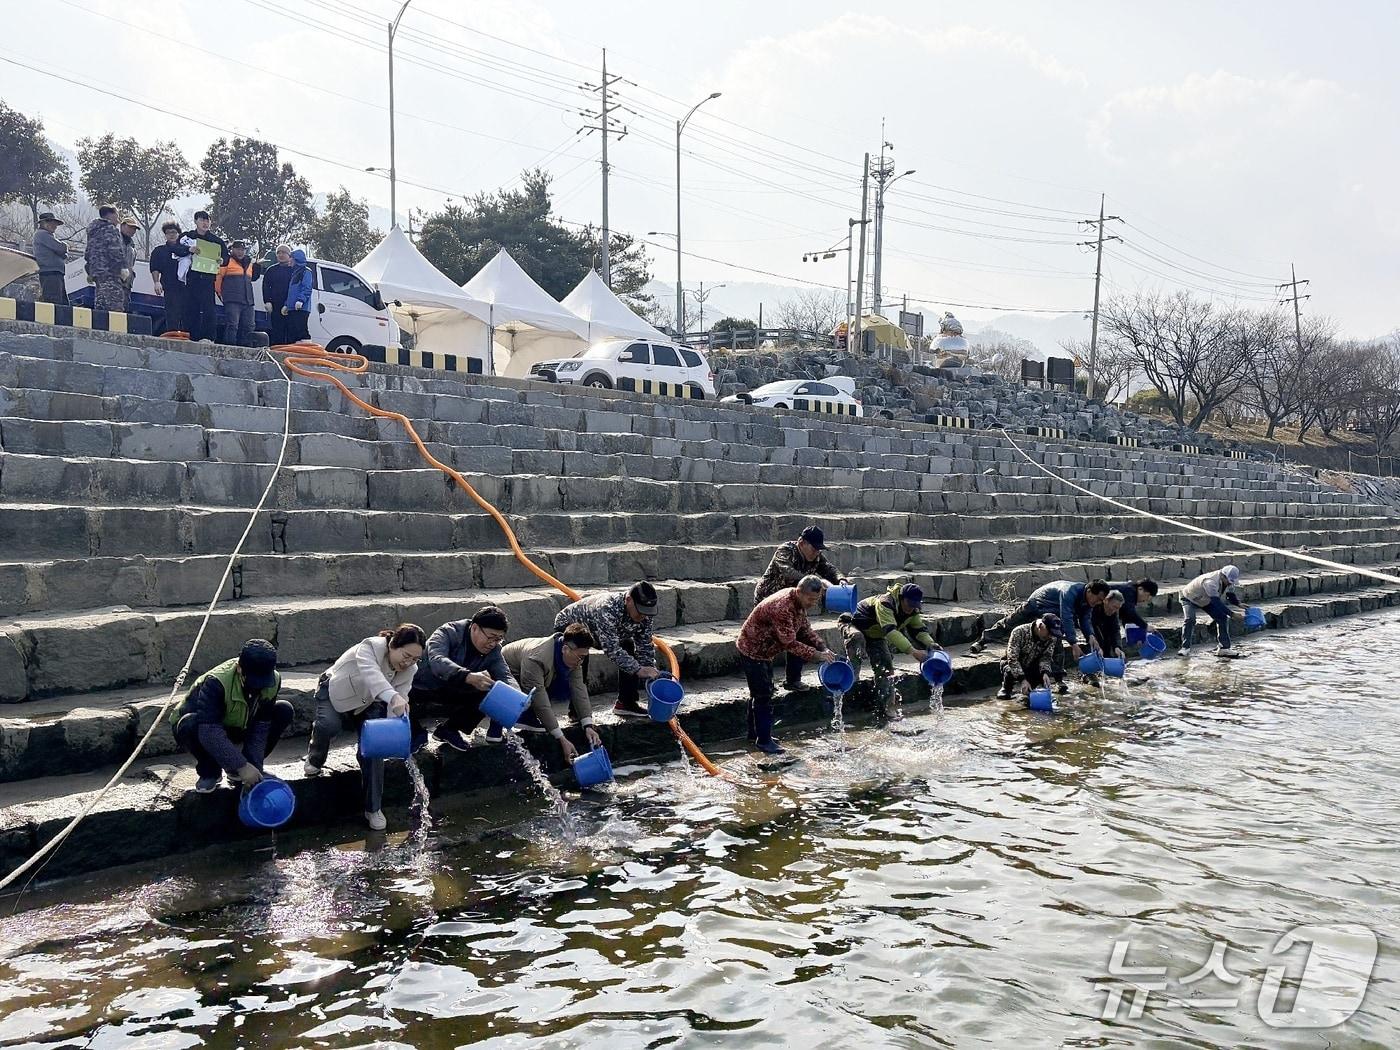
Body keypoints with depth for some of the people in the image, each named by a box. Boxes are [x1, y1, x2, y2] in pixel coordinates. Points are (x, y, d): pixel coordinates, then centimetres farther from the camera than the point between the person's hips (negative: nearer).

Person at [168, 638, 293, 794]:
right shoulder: (216, 683, -37)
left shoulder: (273, 681, -22)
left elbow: (261, 728, -19)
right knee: (190, 725, -40)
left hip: (236, 728, 5)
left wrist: (254, 766, -29)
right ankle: (209, 772, -10)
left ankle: (234, 768, -3)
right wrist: (242, 766, -44)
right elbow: (210, 733, -43)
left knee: (284, 711, -14)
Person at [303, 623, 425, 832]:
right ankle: (314, 760, 1)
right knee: (329, 724, -34)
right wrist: (393, 697, -76)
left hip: (367, 702, 4)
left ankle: (373, 808, -5)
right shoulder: (370, 647, -36)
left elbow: (396, 710, -22)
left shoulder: (409, 670, -19)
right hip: (335, 691, -4)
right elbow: (371, 674, -58)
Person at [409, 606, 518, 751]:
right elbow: (436, 661, -40)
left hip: (454, 693, 5)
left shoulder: (493, 650, -6)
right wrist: (468, 676, -57)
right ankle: (415, 732, 0)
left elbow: (505, 675, -12)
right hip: (422, 689, -5)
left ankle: (449, 730, 6)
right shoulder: (449, 633, -23)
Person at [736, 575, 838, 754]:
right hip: (752, 651, -10)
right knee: (763, 695, -5)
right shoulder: (781, 608, -34)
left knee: (760, 694, 18)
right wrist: (816, 655, -30)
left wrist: (823, 648, -10)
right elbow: (789, 643, -32)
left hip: (764, 651, 10)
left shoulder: (799, 603, -4)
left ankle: (755, 734, 31)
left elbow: (805, 629, 3)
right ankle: (763, 741, 4)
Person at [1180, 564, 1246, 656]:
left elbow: (1231, 595, -4)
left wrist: (1239, 604, -24)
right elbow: (1217, 603, -46)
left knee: (1222, 618, -4)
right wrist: (1232, 613, -50)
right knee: (1189, 619, -29)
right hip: (1190, 598, -7)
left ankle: (1224, 648, 2)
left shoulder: (1228, 581, -17)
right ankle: (1185, 647, -18)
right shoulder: (1210, 582, -42)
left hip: (1206, 600, 7)